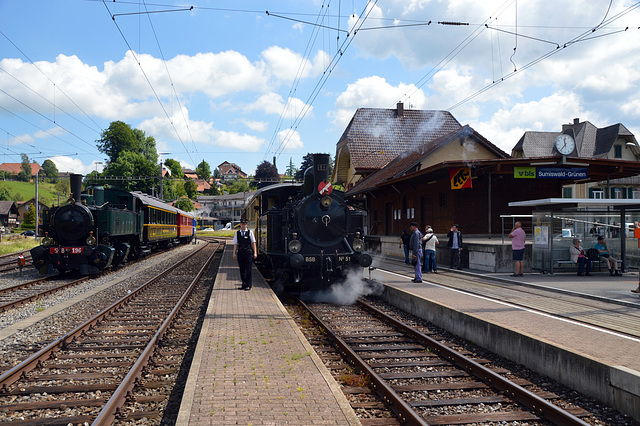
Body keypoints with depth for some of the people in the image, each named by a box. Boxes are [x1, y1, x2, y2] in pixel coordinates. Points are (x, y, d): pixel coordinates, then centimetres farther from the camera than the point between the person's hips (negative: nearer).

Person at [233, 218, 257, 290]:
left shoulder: (250, 232, 3)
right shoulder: (237, 233, 10)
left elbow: (253, 243, 2)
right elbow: (235, 244, 9)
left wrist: (255, 252, -3)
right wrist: (234, 253, 2)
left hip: (248, 253, -3)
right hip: (240, 253, 3)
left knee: (248, 270, -6)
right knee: (242, 270, 7)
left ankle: (248, 286, -3)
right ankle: (244, 285, 16)